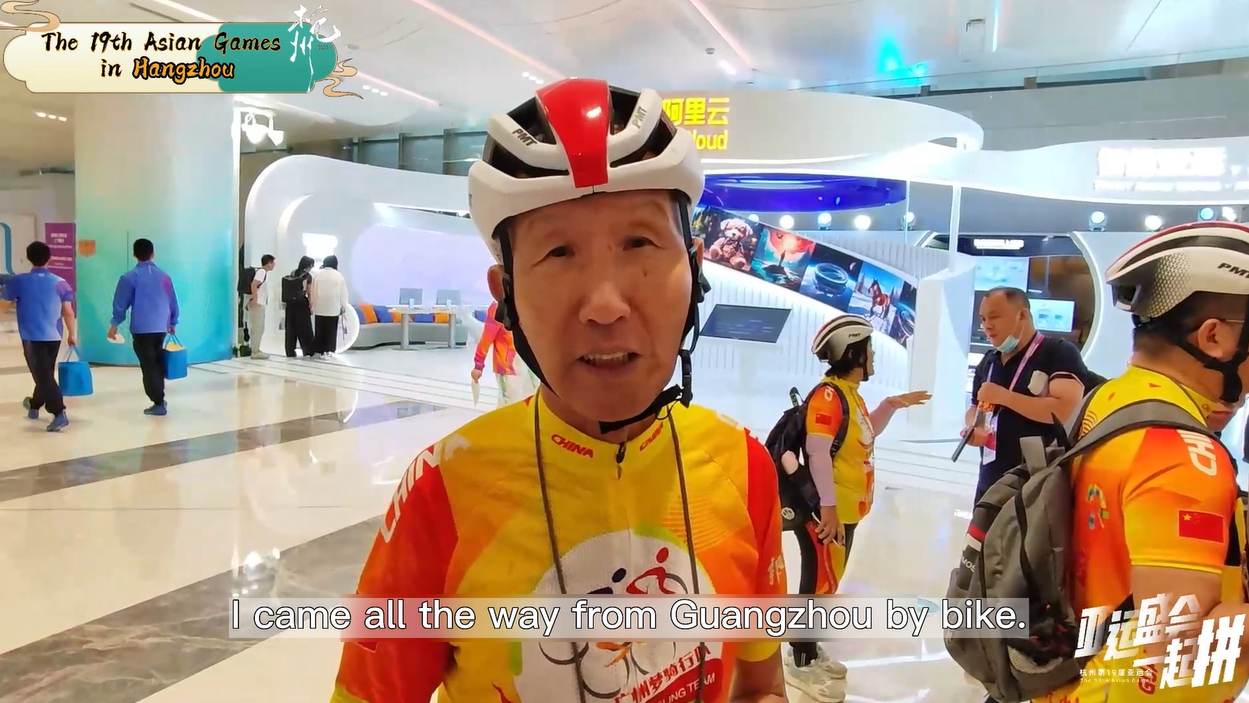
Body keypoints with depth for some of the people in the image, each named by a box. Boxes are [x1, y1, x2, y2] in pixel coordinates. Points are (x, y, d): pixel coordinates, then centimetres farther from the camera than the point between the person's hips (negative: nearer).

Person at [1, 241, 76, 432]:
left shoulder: (18, 281, -6)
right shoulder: (60, 282, -1)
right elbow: (68, 312, 0)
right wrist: (72, 334, 10)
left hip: (32, 337, -4)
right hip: (54, 336, 4)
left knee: (43, 375, -5)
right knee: (46, 373, 20)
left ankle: (59, 414, -18)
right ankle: (34, 406, 42)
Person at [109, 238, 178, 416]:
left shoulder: (129, 277, -5)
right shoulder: (164, 276, 8)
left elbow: (121, 303, -2)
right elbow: (173, 302, 15)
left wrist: (115, 324, 9)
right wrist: (172, 322, 27)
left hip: (141, 328, -4)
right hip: (161, 327, 5)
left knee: (148, 366, -1)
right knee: (157, 363, 17)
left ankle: (158, 404, -3)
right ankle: (160, 400, 24)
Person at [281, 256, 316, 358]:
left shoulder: (291, 274, 9)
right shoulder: (307, 276, -6)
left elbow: (287, 290, 7)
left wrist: (284, 303, 10)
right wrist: (311, 306, 1)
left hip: (290, 304, 5)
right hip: (302, 305, -5)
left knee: (290, 328, 6)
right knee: (305, 328, 4)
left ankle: (290, 352, 6)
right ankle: (309, 351, 9)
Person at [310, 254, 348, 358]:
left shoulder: (318, 274, -1)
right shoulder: (339, 276, -3)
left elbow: (313, 291, 1)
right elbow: (343, 293, 1)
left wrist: (312, 305, 9)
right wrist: (343, 306, 11)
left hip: (319, 307, 1)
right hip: (333, 308, -1)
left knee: (319, 330, 5)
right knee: (331, 330, 6)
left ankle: (319, 351, 2)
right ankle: (329, 350, 4)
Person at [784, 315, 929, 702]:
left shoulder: (850, 393, 13)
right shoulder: (828, 394, -19)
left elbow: (864, 436, 27)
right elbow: (818, 452, -26)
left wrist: (891, 405, 17)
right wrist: (828, 508, -26)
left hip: (845, 510, 10)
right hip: (825, 511, -10)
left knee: (827, 582, 18)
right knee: (820, 583, -3)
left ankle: (811, 653, 32)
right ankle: (800, 664, 9)